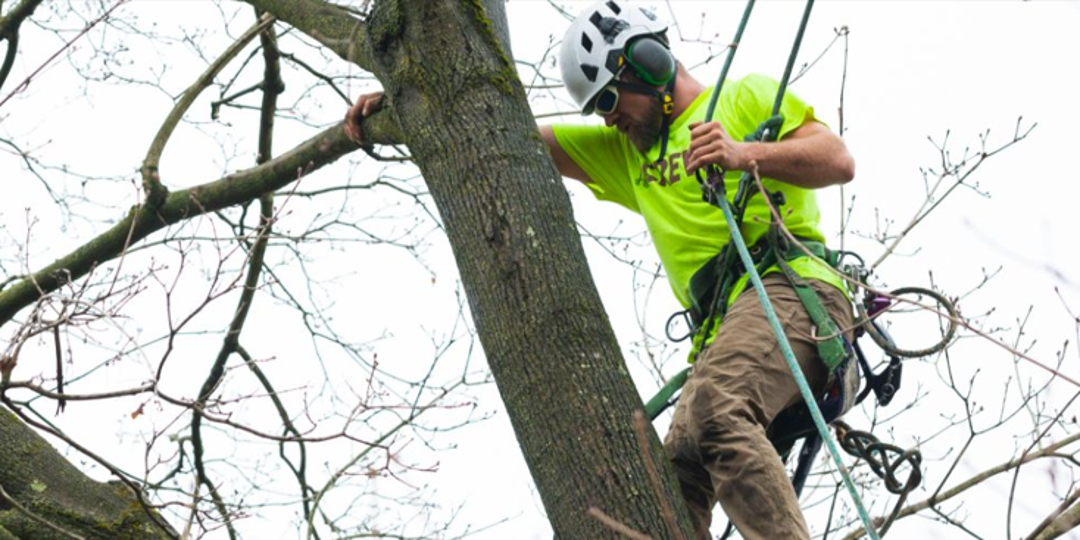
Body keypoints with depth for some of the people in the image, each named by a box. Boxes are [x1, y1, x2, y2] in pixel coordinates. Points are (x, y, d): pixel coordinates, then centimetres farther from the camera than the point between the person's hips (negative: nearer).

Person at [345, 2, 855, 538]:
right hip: (723, 328, 7)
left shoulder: (747, 97, 12)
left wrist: (746, 155, -17)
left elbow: (838, 161, -1)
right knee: (676, 486, -15)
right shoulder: (626, 150, 30)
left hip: (788, 292, -7)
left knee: (714, 412, -35)